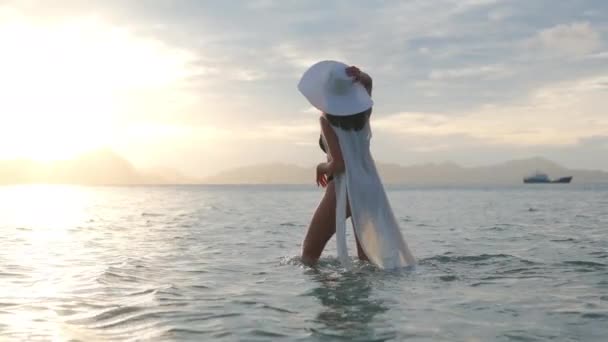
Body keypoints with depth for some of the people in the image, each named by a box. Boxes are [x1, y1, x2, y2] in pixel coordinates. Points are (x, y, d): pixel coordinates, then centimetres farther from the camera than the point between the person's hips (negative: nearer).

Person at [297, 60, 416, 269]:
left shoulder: (327, 119, -10)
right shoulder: (362, 113, 6)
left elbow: (339, 164, -18)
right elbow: (367, 83, 23)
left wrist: (322, 168, 2)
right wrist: (359, 77, 1)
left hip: (343, 190, -6)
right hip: (370, 189, 6)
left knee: (309, 252, 6)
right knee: (368, 257, 11)